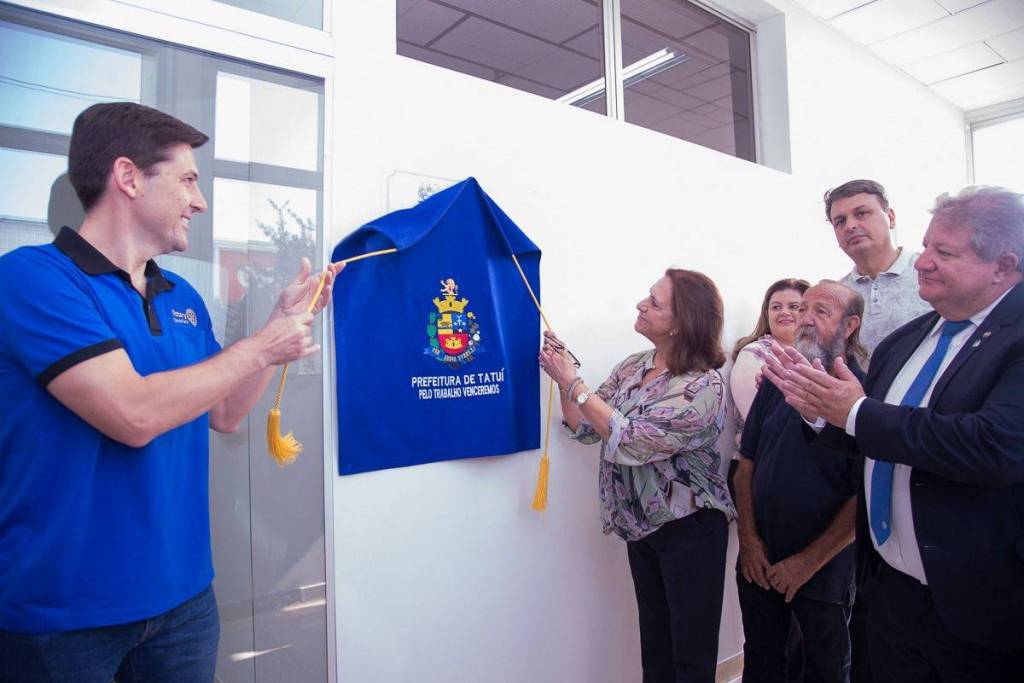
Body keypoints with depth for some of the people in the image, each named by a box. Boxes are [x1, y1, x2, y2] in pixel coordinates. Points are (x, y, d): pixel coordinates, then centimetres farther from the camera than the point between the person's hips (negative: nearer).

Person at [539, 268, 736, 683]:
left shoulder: (702, 386, -20)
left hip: (688, 529, -6)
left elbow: (630, 440, -27)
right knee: (654, 647, 20)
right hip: (641, 525, 6)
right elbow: (586, 427, 4)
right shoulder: (632, 367, 1)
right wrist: (562, 376, -9)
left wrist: (572, 382, -22)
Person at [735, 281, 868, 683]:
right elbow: (747, 463, 5)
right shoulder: (778, 381, 1)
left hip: (824, 570, -4)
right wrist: (748, 537, -2)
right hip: (758, 563, 4)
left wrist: (809, 561, -13)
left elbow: (866, 496, -15)